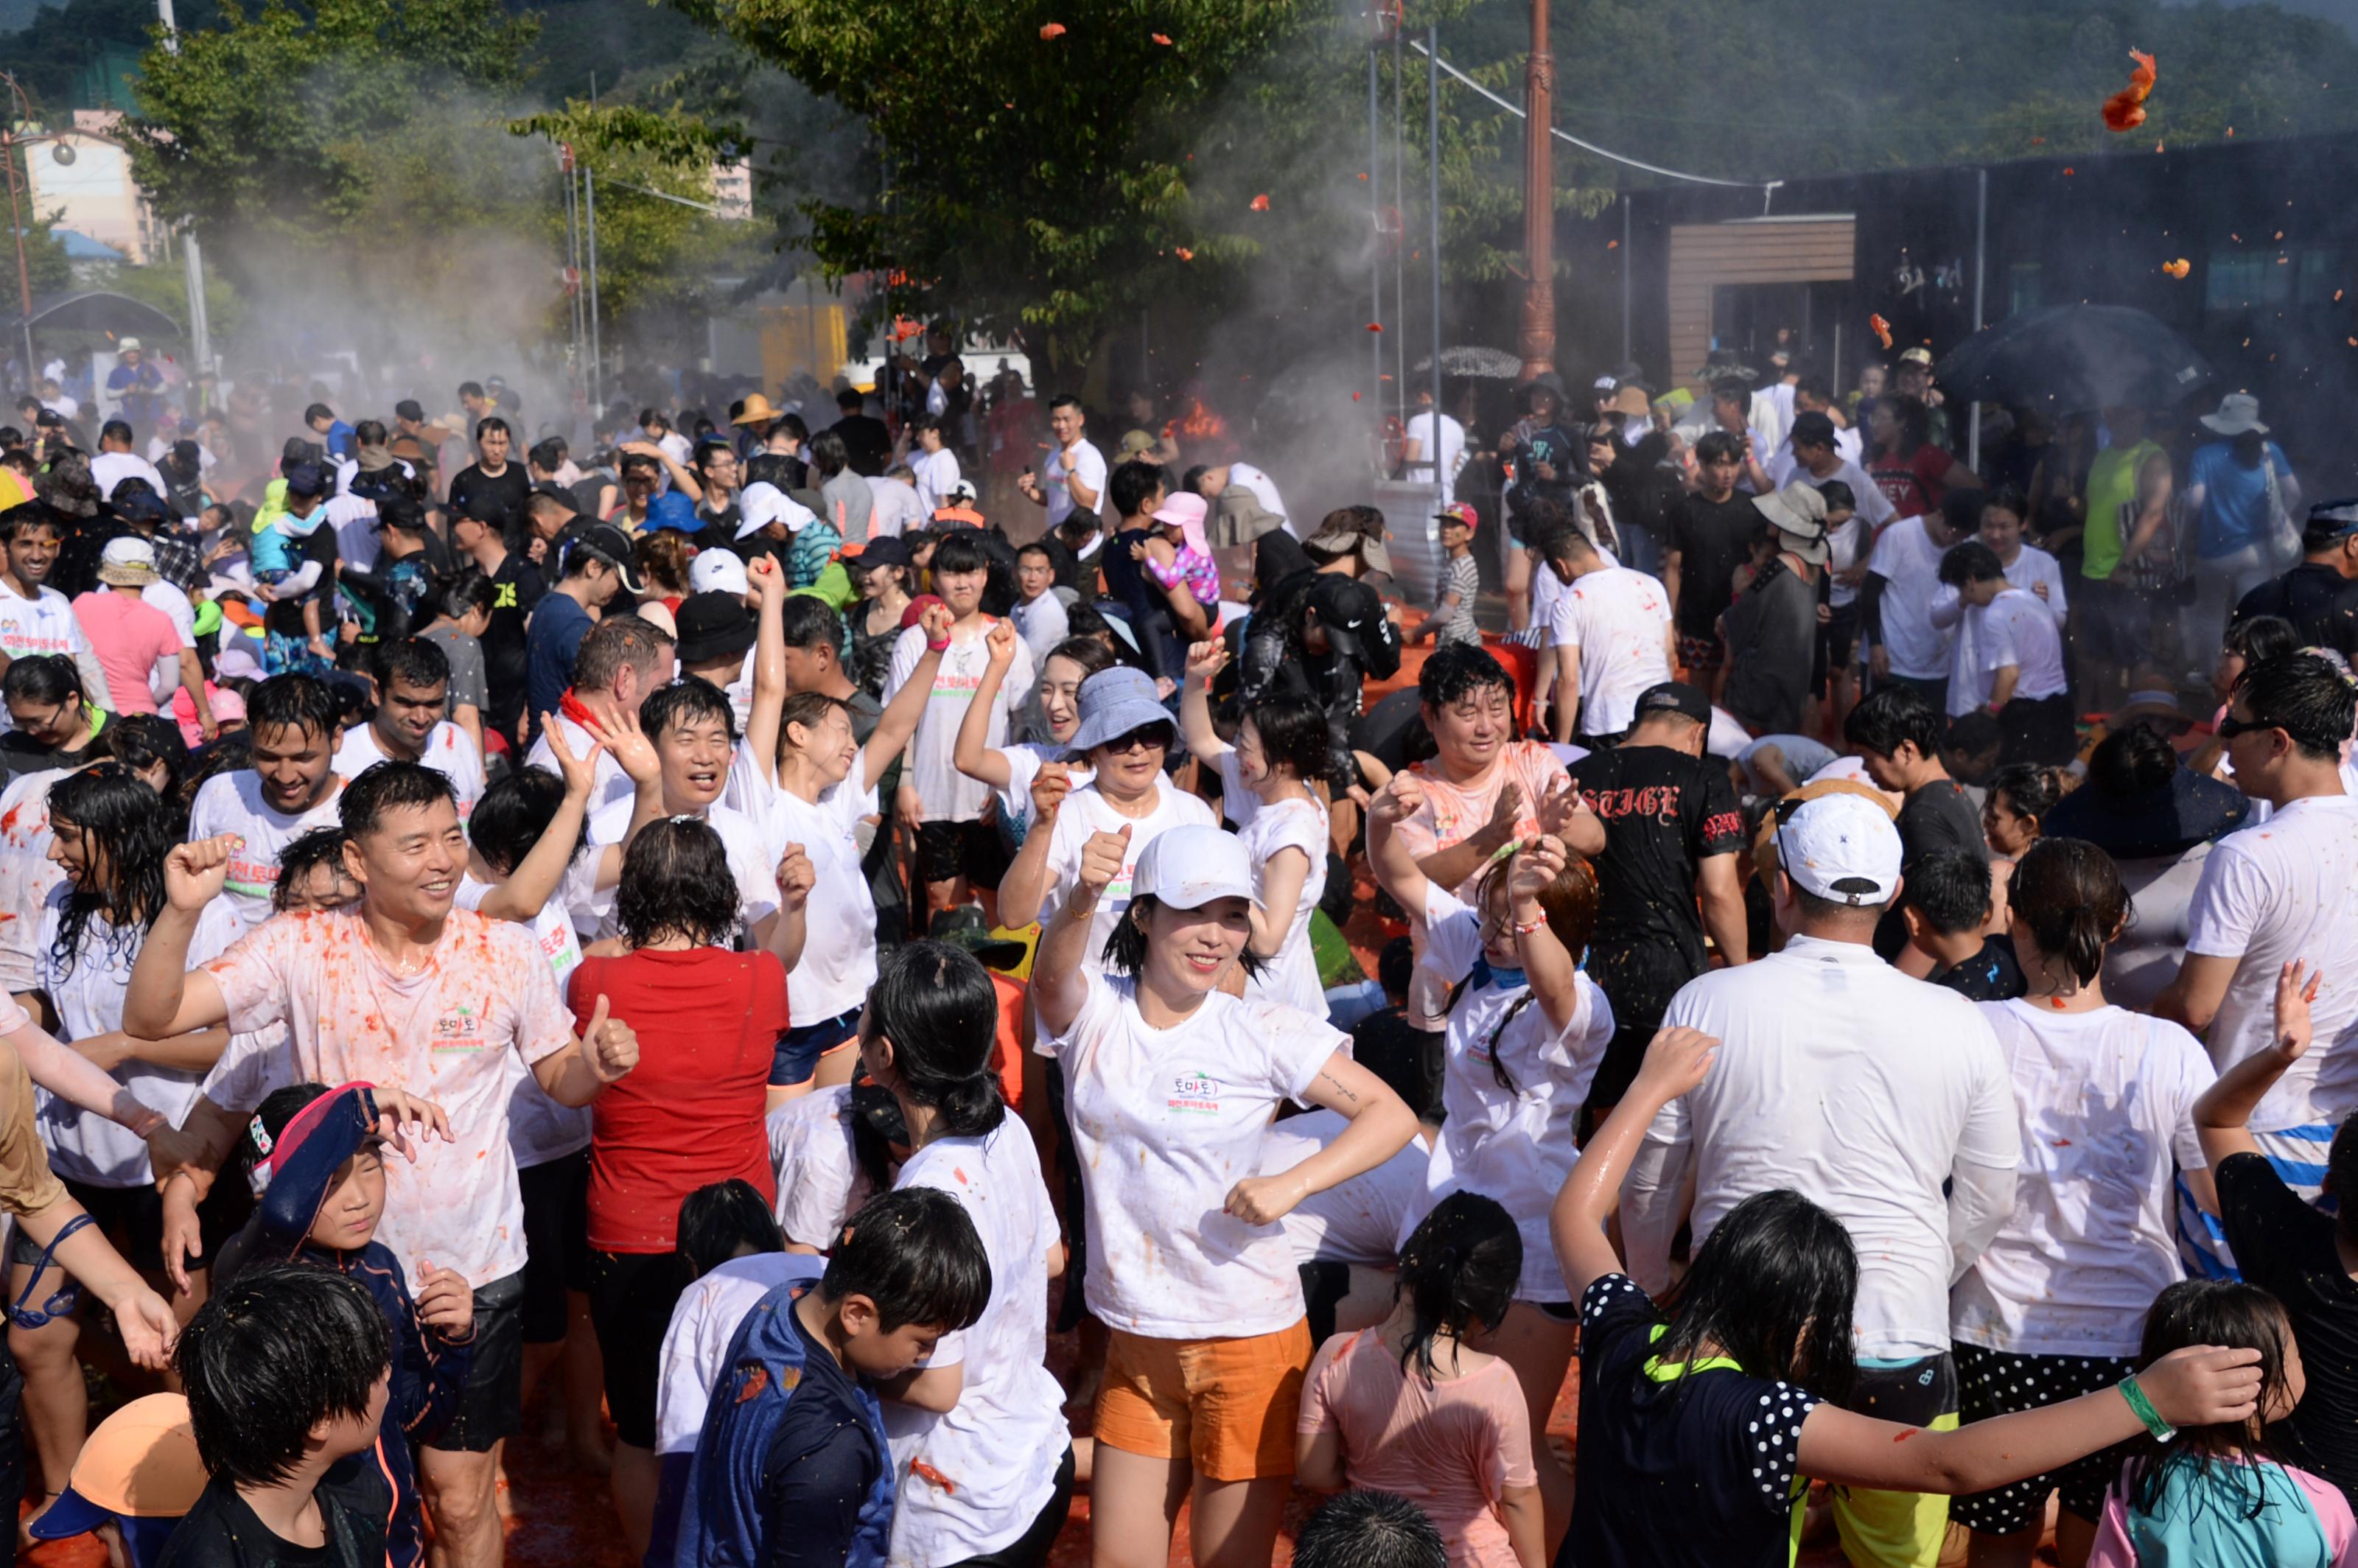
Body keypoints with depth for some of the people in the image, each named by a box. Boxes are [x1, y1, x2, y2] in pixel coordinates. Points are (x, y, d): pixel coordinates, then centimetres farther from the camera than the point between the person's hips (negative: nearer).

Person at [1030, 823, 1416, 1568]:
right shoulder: (1093, 1013, -6)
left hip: (1248, 1339, -2)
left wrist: (1291, 1184, -23)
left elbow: (1393, 1115, -8)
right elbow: (1052, 974, -29)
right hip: (1136, 1343, 2)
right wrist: (1082, 896, -50)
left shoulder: (1260, 1032, -10)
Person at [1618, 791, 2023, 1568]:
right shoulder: (1956, 1023, -4)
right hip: (1901, 1352, 0)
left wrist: (1645, 1298, 21)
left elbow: (1648, 1187, 4)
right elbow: (1989, 1202, 6)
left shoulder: (1702, 1005, -6)